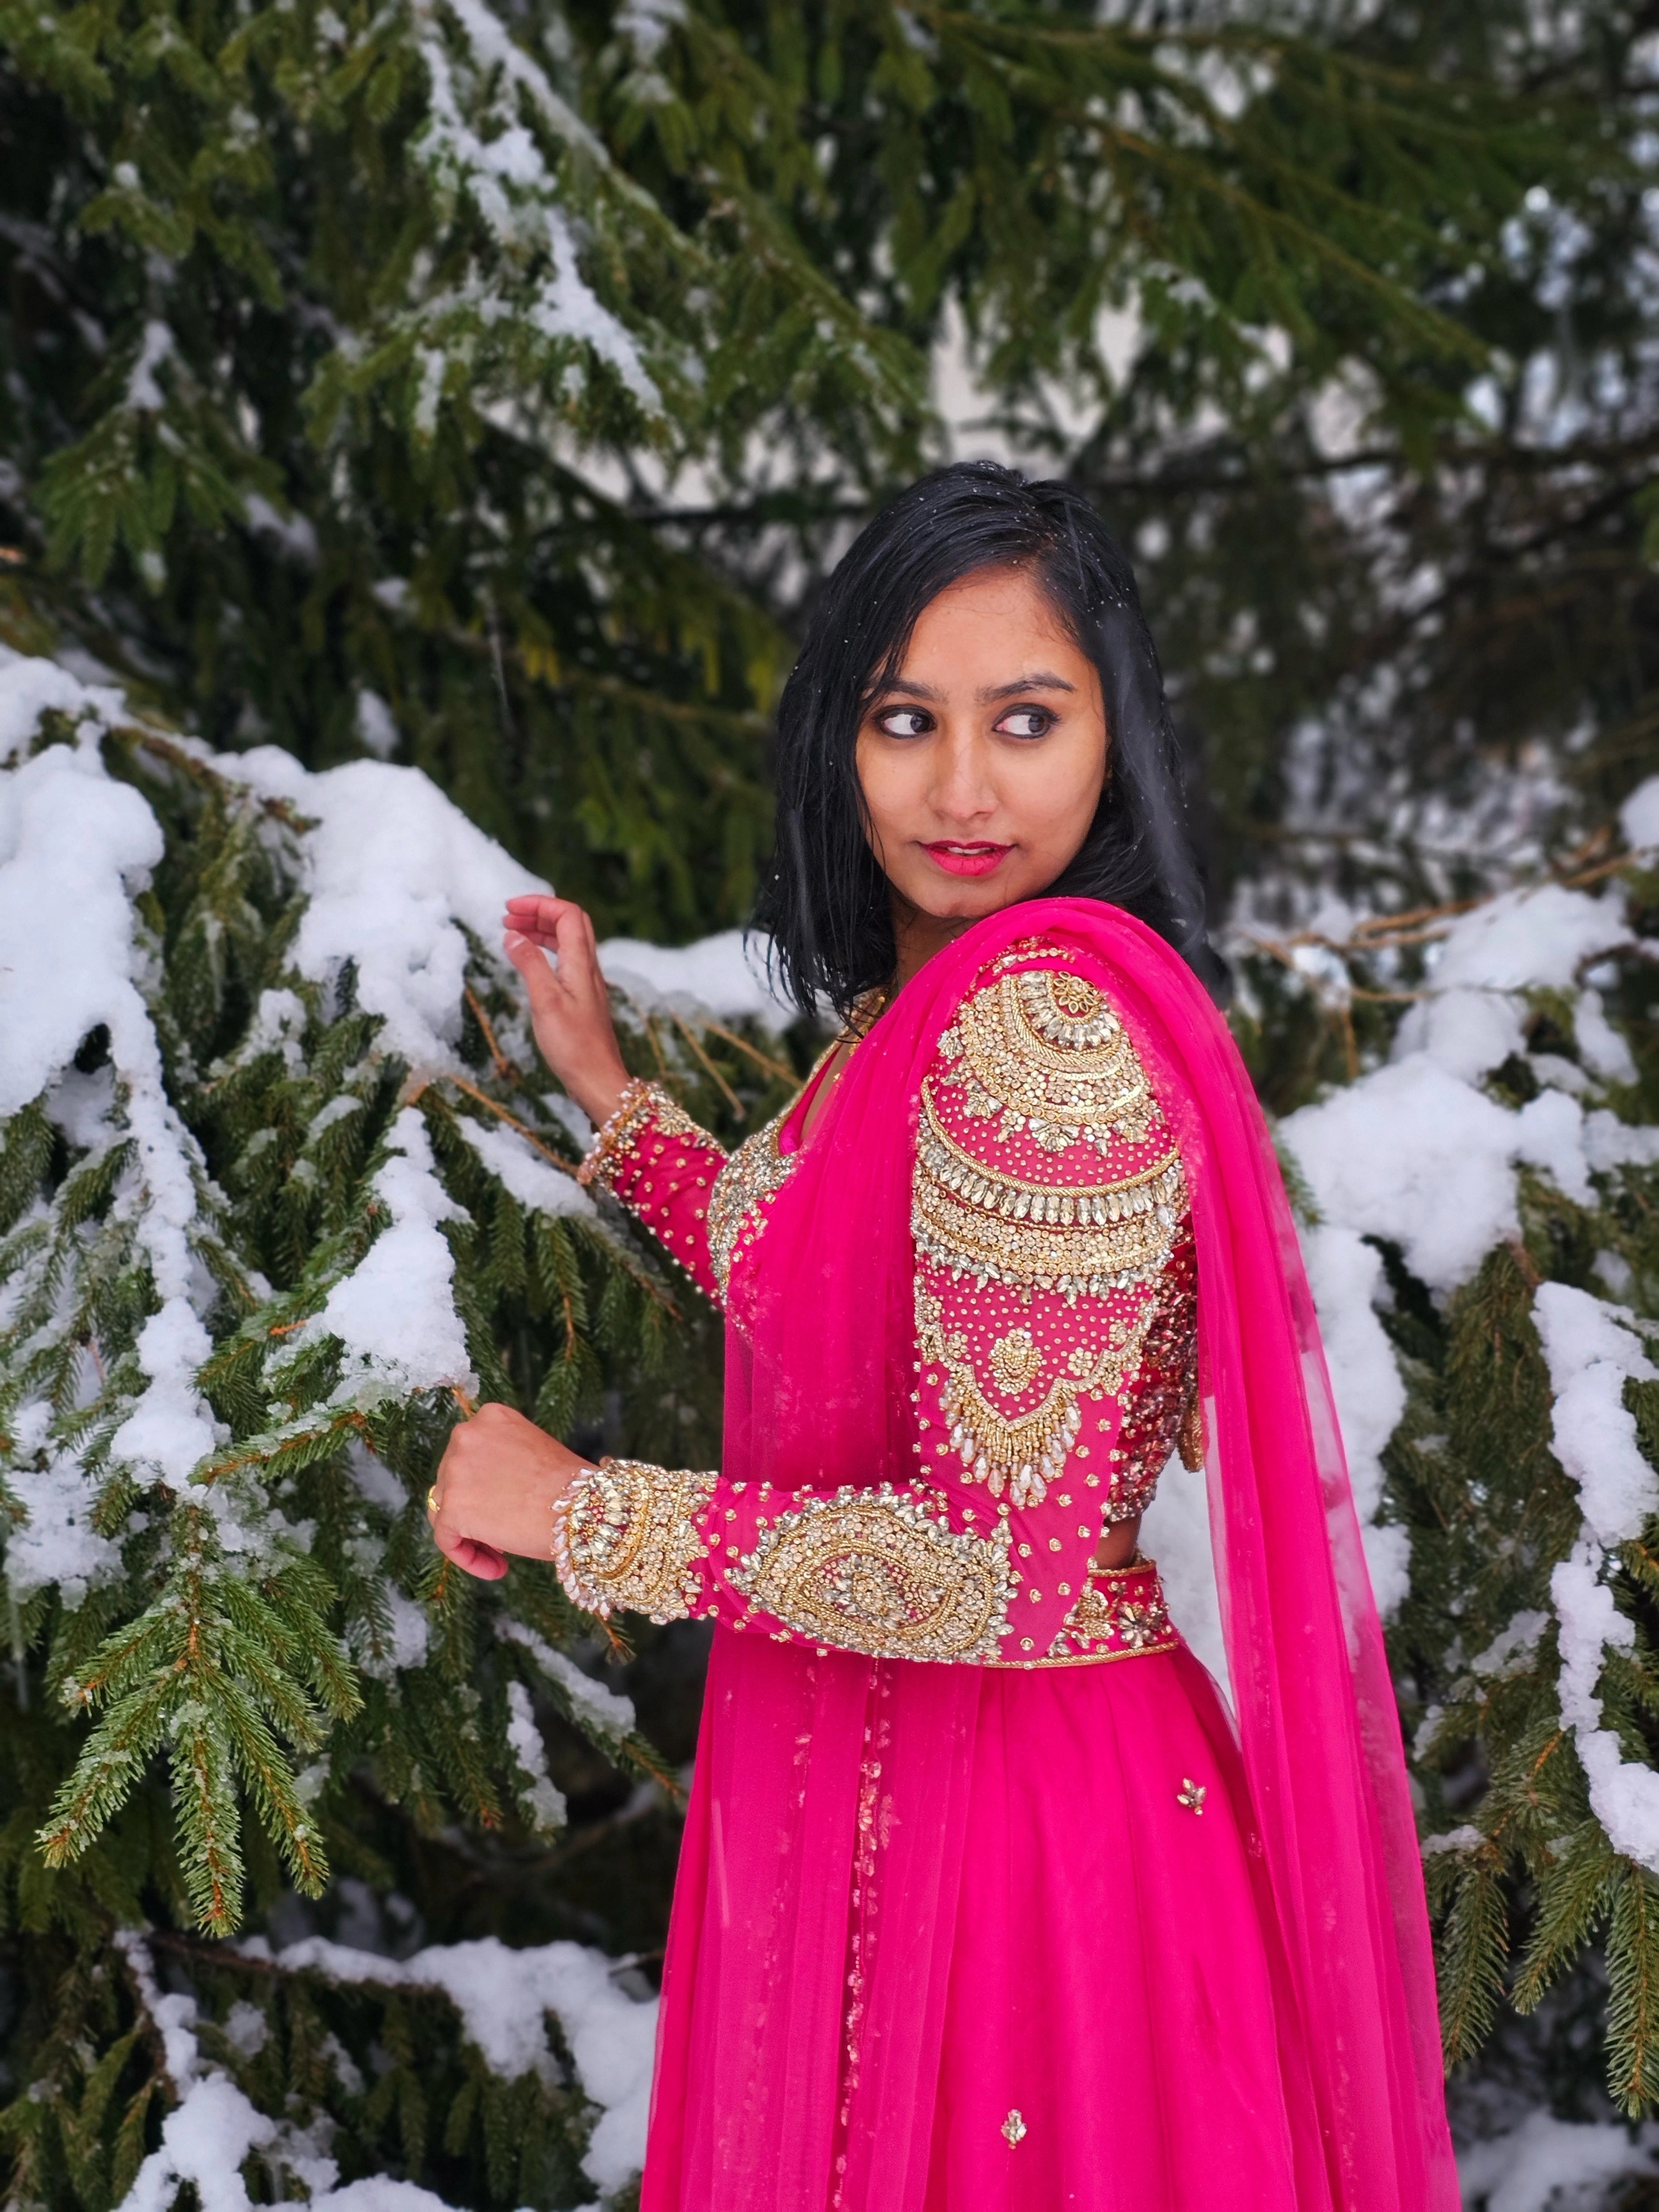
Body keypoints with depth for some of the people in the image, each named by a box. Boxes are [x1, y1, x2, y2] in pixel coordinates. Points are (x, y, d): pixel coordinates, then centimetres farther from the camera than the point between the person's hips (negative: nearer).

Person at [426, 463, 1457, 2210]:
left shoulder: (1047, 1013, -24)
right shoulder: (925, 1009, 6)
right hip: (863, 1781, 9)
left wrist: (576, 1513, -19)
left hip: (1001, 1795, -9)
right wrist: (601, 1084, 21)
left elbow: (1003, 1566, -28)